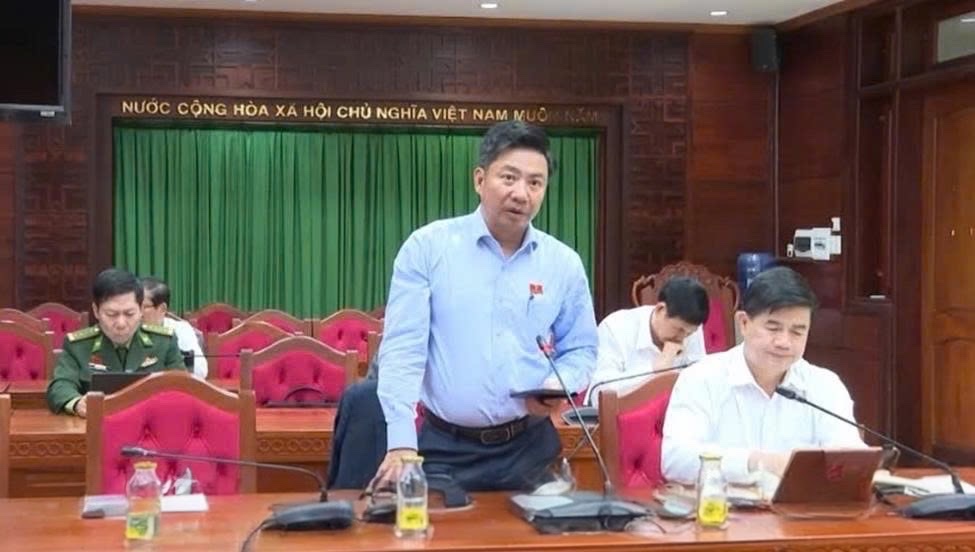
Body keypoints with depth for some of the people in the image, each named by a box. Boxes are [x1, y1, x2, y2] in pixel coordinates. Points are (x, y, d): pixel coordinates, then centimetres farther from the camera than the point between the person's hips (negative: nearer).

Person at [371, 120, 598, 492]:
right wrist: (401, 444, -17)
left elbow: (581, 349, 13)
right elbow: (402, 348, -9)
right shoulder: (427, 247, -5)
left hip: (529, 448, 2)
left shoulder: (564, 263, 4)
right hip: (444, 449, -2)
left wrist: (560, 385, -10)